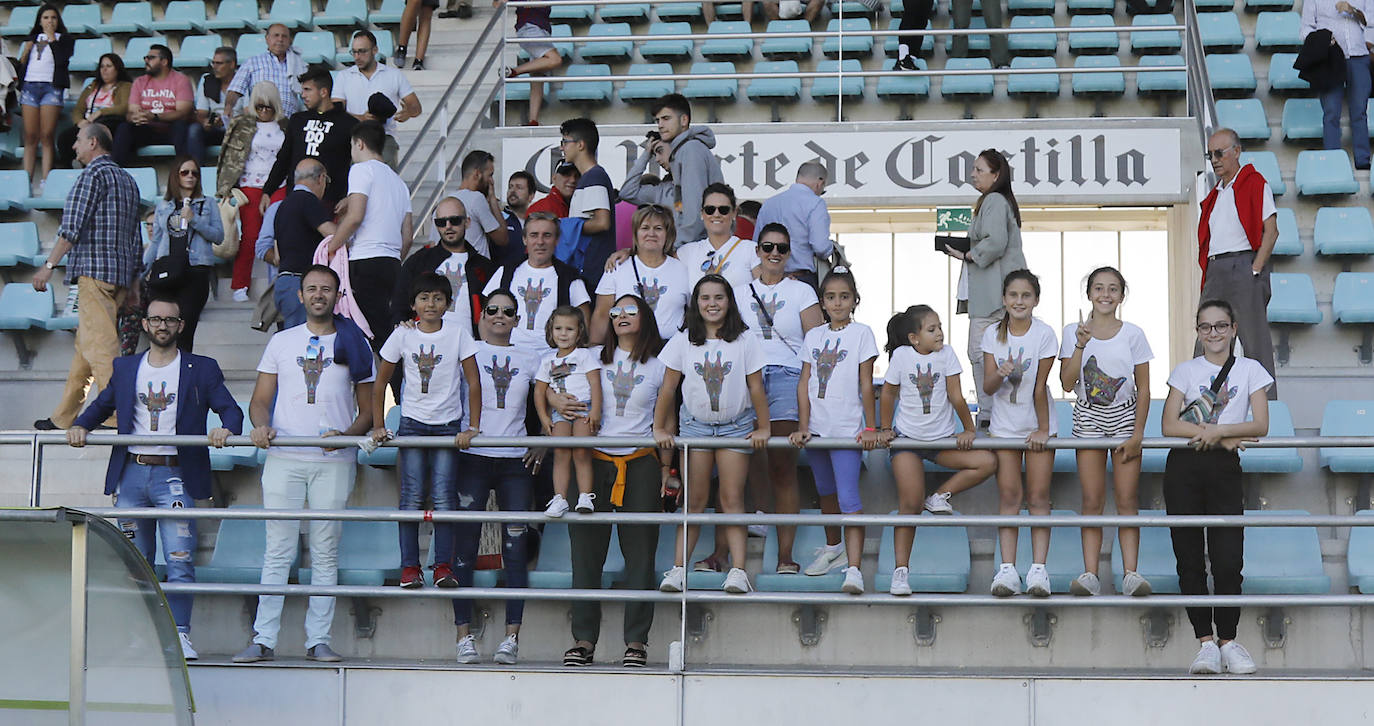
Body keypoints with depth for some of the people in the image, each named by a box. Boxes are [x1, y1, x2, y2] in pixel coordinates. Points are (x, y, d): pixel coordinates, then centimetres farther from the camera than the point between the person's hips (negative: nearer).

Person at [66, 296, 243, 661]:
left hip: (175, 476, -3)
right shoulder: (125, 368, 15)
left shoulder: (202, 369, 6)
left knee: (180, 562, -10)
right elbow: (101, 405, 21)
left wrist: (226, 430, -21)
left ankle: (179, 634, -4)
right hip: (131, 474, 3)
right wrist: (79, 426, 2)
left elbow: (231, 410, 0)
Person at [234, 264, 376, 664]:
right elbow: (261, 400, 12)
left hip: (334, 462, -1)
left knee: (325, 553, 1)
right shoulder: (282, 342, 14)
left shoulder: (355, 344, 10)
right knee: (278, 551, -2)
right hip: (284, 458, 1)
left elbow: (368, 410, 9)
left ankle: (318, 640, 5)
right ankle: (264, 639, -1)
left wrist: (347, 433, -11)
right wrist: (261, 426, -9)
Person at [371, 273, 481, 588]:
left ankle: (443, 566, -1)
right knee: (412, 496, -3)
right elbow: (380, 382, 7)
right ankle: (410, 567, 1)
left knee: (444, 497, -6)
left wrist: (473, 427, -10)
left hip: (448, 424, -1)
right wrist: (378, 427, 1)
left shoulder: (458, 332, -3)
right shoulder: (403, 335, 0)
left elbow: (473, 382, -4)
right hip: (412, 423, 1)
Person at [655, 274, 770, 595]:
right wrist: (659, 428, 2)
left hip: (736, 425, -1)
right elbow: (668, 388, 3)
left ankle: (738, 570, -9)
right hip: (695, 424, 1)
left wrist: (763, 428, -1)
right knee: (694, 500, -2)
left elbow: (756, 387, -1)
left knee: (732, 499, -5)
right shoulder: (684, 341, -1)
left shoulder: (743, 341, -4)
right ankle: (678, 570, -3)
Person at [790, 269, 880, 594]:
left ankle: (854, 568, -21)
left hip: (847, 429, -5)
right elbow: (804, 383, 8)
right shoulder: (814, 336, 10)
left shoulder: (861, 333, -1)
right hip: (815, 427, 5)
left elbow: (866, 384, -4)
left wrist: (870, 427, -6)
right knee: (825, 491, 19)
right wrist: (803, 427, 1)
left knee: (849, 498, -13)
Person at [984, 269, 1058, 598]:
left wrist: (1042, 429, -9)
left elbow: (1040, 386, -10)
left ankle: (1038, 569, -2)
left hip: (1037, 425, -2)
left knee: (1038, 496, -2)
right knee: (1008, 496, -2)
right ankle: (1007, 569, -3)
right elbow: (987, 387, -8)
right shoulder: (993, 334, -3)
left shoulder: (1044, 334, -10)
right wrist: (1001, 374, -29)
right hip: (1004, 426, 2)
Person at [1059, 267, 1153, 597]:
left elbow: (1143, 388, 1)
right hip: (1089, 418, 0)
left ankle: (1131, 573, -7)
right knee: (1092, 501, -2)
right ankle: (1089, 573, -4)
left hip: (1125, 416, 0)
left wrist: (1137, 433, -5)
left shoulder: (1132, 334, 0)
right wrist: (1081, 345, -18)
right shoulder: (1074, 332, 1)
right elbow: (1067, 383, -8)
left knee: (1127, 499, -4)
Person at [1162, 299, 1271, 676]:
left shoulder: (1249, 370, 9)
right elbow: (1169, 424, -1)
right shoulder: (1186, 371, 9)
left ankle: (1228, 640, 3)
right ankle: (1206, 641, 3)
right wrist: (1225, 436, -8)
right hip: (1184, 467, 1)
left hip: (1225, 468, -1)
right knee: (1189, 559, -2)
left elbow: (1260, 425, 0)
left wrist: (1217, 431, -13)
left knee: (1228, 559, -8)